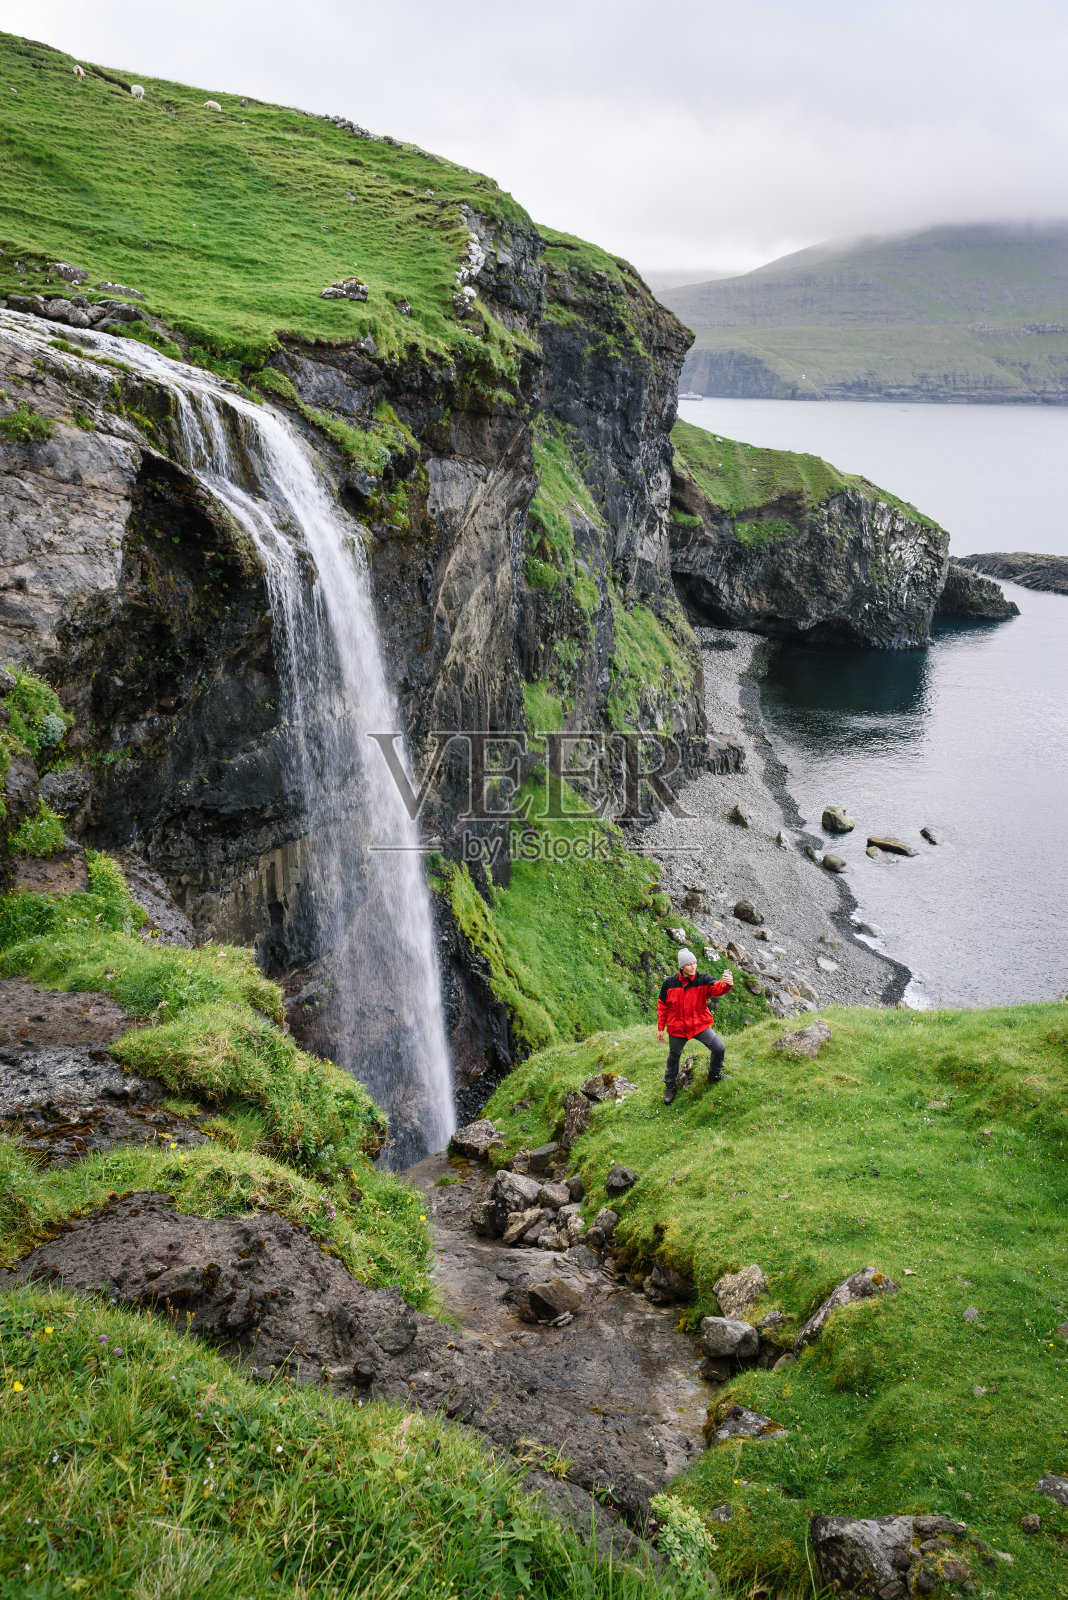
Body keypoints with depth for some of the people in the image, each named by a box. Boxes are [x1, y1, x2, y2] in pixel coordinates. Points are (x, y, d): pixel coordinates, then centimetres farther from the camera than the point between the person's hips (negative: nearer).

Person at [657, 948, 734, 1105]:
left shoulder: (703, 980, -11)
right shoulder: (669, 983, -9)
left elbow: (717, 987, -32)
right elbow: (662, 1006, 1)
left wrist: (727, 985, -55)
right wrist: (660, 1028, 3)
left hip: (700, 1025, 0)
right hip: (677, 1028, 0)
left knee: (719, 1049, -8)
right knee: (673, 1057, 16)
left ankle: (714, 1075, 22)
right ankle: (670, 1086, 40)